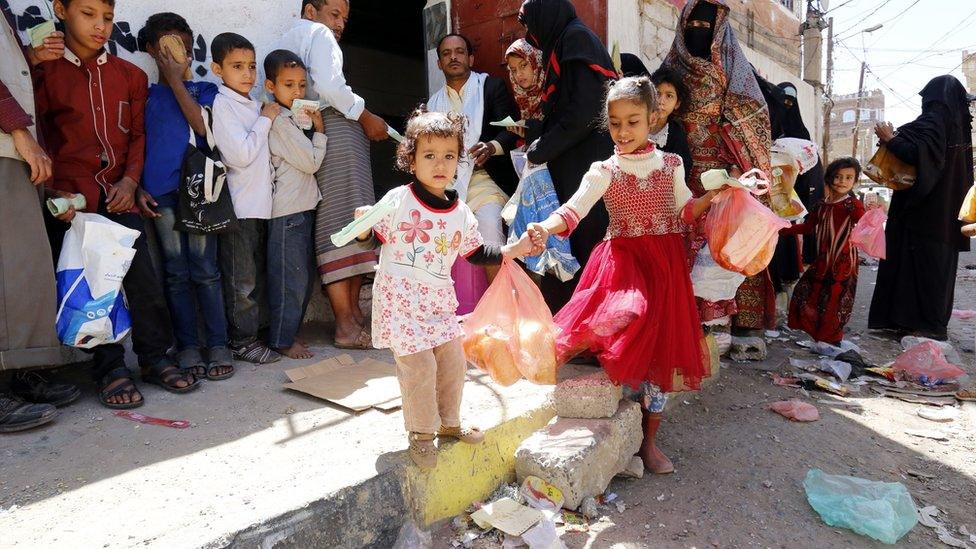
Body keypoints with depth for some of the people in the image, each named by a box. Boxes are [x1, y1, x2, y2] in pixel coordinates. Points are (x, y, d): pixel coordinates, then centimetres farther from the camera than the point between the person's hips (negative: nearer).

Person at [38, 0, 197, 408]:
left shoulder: (130, 75, 10)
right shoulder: (45, 72, 2)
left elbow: (138, 134, 11)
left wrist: (130, 180, -3)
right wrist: (54, 191, -9)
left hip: (119, 193, 2)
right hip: (72, 197, -2)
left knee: (143, 276, -2)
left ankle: (155, 357, 11)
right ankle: (110, 368, 9)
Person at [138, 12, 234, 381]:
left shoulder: (204, 90, 13)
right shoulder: (144, 95, 16)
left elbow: (203, 126, -7)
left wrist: (176, 80, -3)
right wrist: (138, 188, 1)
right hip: (160, 194, 2)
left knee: (205, 270, -4)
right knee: (176, 273, 3)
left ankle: (218, 346, 2)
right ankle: (187, 347, 9)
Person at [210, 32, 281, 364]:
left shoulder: (254, 106, 14)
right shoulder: (222, 104, -8)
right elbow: (241, 155, -18)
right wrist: (265, 121, -10)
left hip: (260, 202, 8)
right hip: (238, 206, -8)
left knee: (259, 274, 14)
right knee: (242, 279, 1)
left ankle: (256, 331, 26)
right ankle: (243, 341, 11)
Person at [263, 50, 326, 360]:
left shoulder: (291, 119, 17)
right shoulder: (280, 122, -12)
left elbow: (306, 162, 20)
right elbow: (311, 163, -11)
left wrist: (312, 127, 10)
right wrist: (319, 130, -1)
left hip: (302, 206, 10)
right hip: (287, 210, -10)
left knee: (305, 277, 15)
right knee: (291, 279, -3)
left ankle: (289, 331, 26)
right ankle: (283, 340, 8)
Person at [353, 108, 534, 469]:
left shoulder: (460, 212, 3)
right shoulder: (398, 201, -11)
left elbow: (475, 253, 13)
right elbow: (373, 239, -5)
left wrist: (514, 249, 6)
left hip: (439, 301, 6)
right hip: (400, 300, -5)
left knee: (453, 363, 13)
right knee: (419, 367, -5)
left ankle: (448, 422, 36)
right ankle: (420, 434, 17)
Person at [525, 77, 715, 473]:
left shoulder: (670, 165, 8)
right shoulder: (604, 171, -2)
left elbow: (685, 211, 16)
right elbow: (573, 209, -17)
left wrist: (717, 194, 0)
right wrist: (544, 229, -37)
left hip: (665, 263, 3)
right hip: (623, 260, -3)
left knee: (662, 348, 5)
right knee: (628, 316, -35)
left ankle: (648, 440, 19)